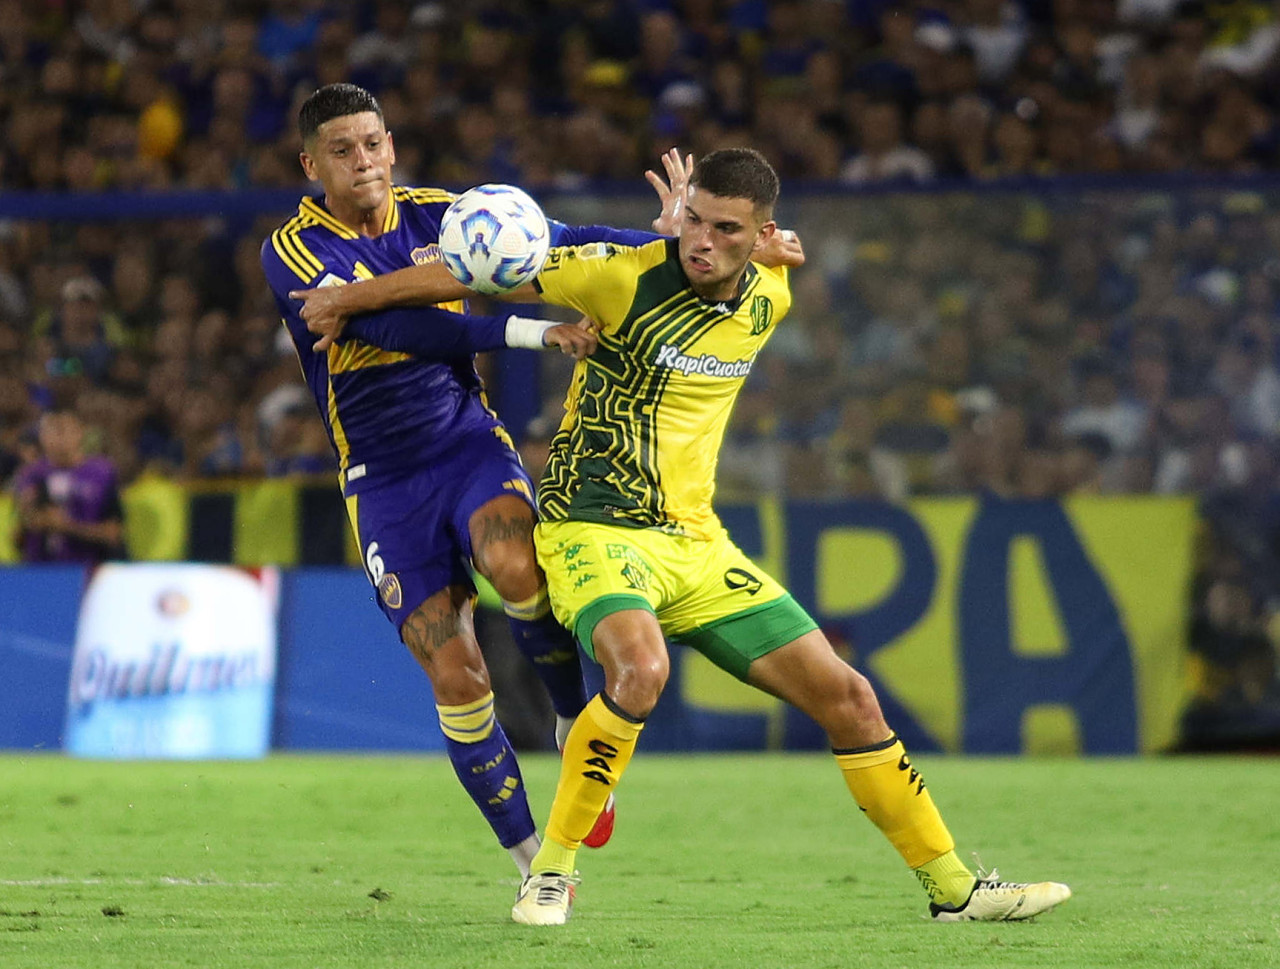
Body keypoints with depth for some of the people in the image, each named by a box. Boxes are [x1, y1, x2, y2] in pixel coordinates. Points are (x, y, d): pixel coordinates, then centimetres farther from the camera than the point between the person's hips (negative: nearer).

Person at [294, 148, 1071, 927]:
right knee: (642, 668, -36)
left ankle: (952, 886, 16)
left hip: (696, 543, 6)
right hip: (595, 531, -6)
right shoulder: (627, 276, -14)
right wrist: (350, 299, -7)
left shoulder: (769, 300, 3)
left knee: (846, 695, 2)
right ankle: (551, 873, -19)